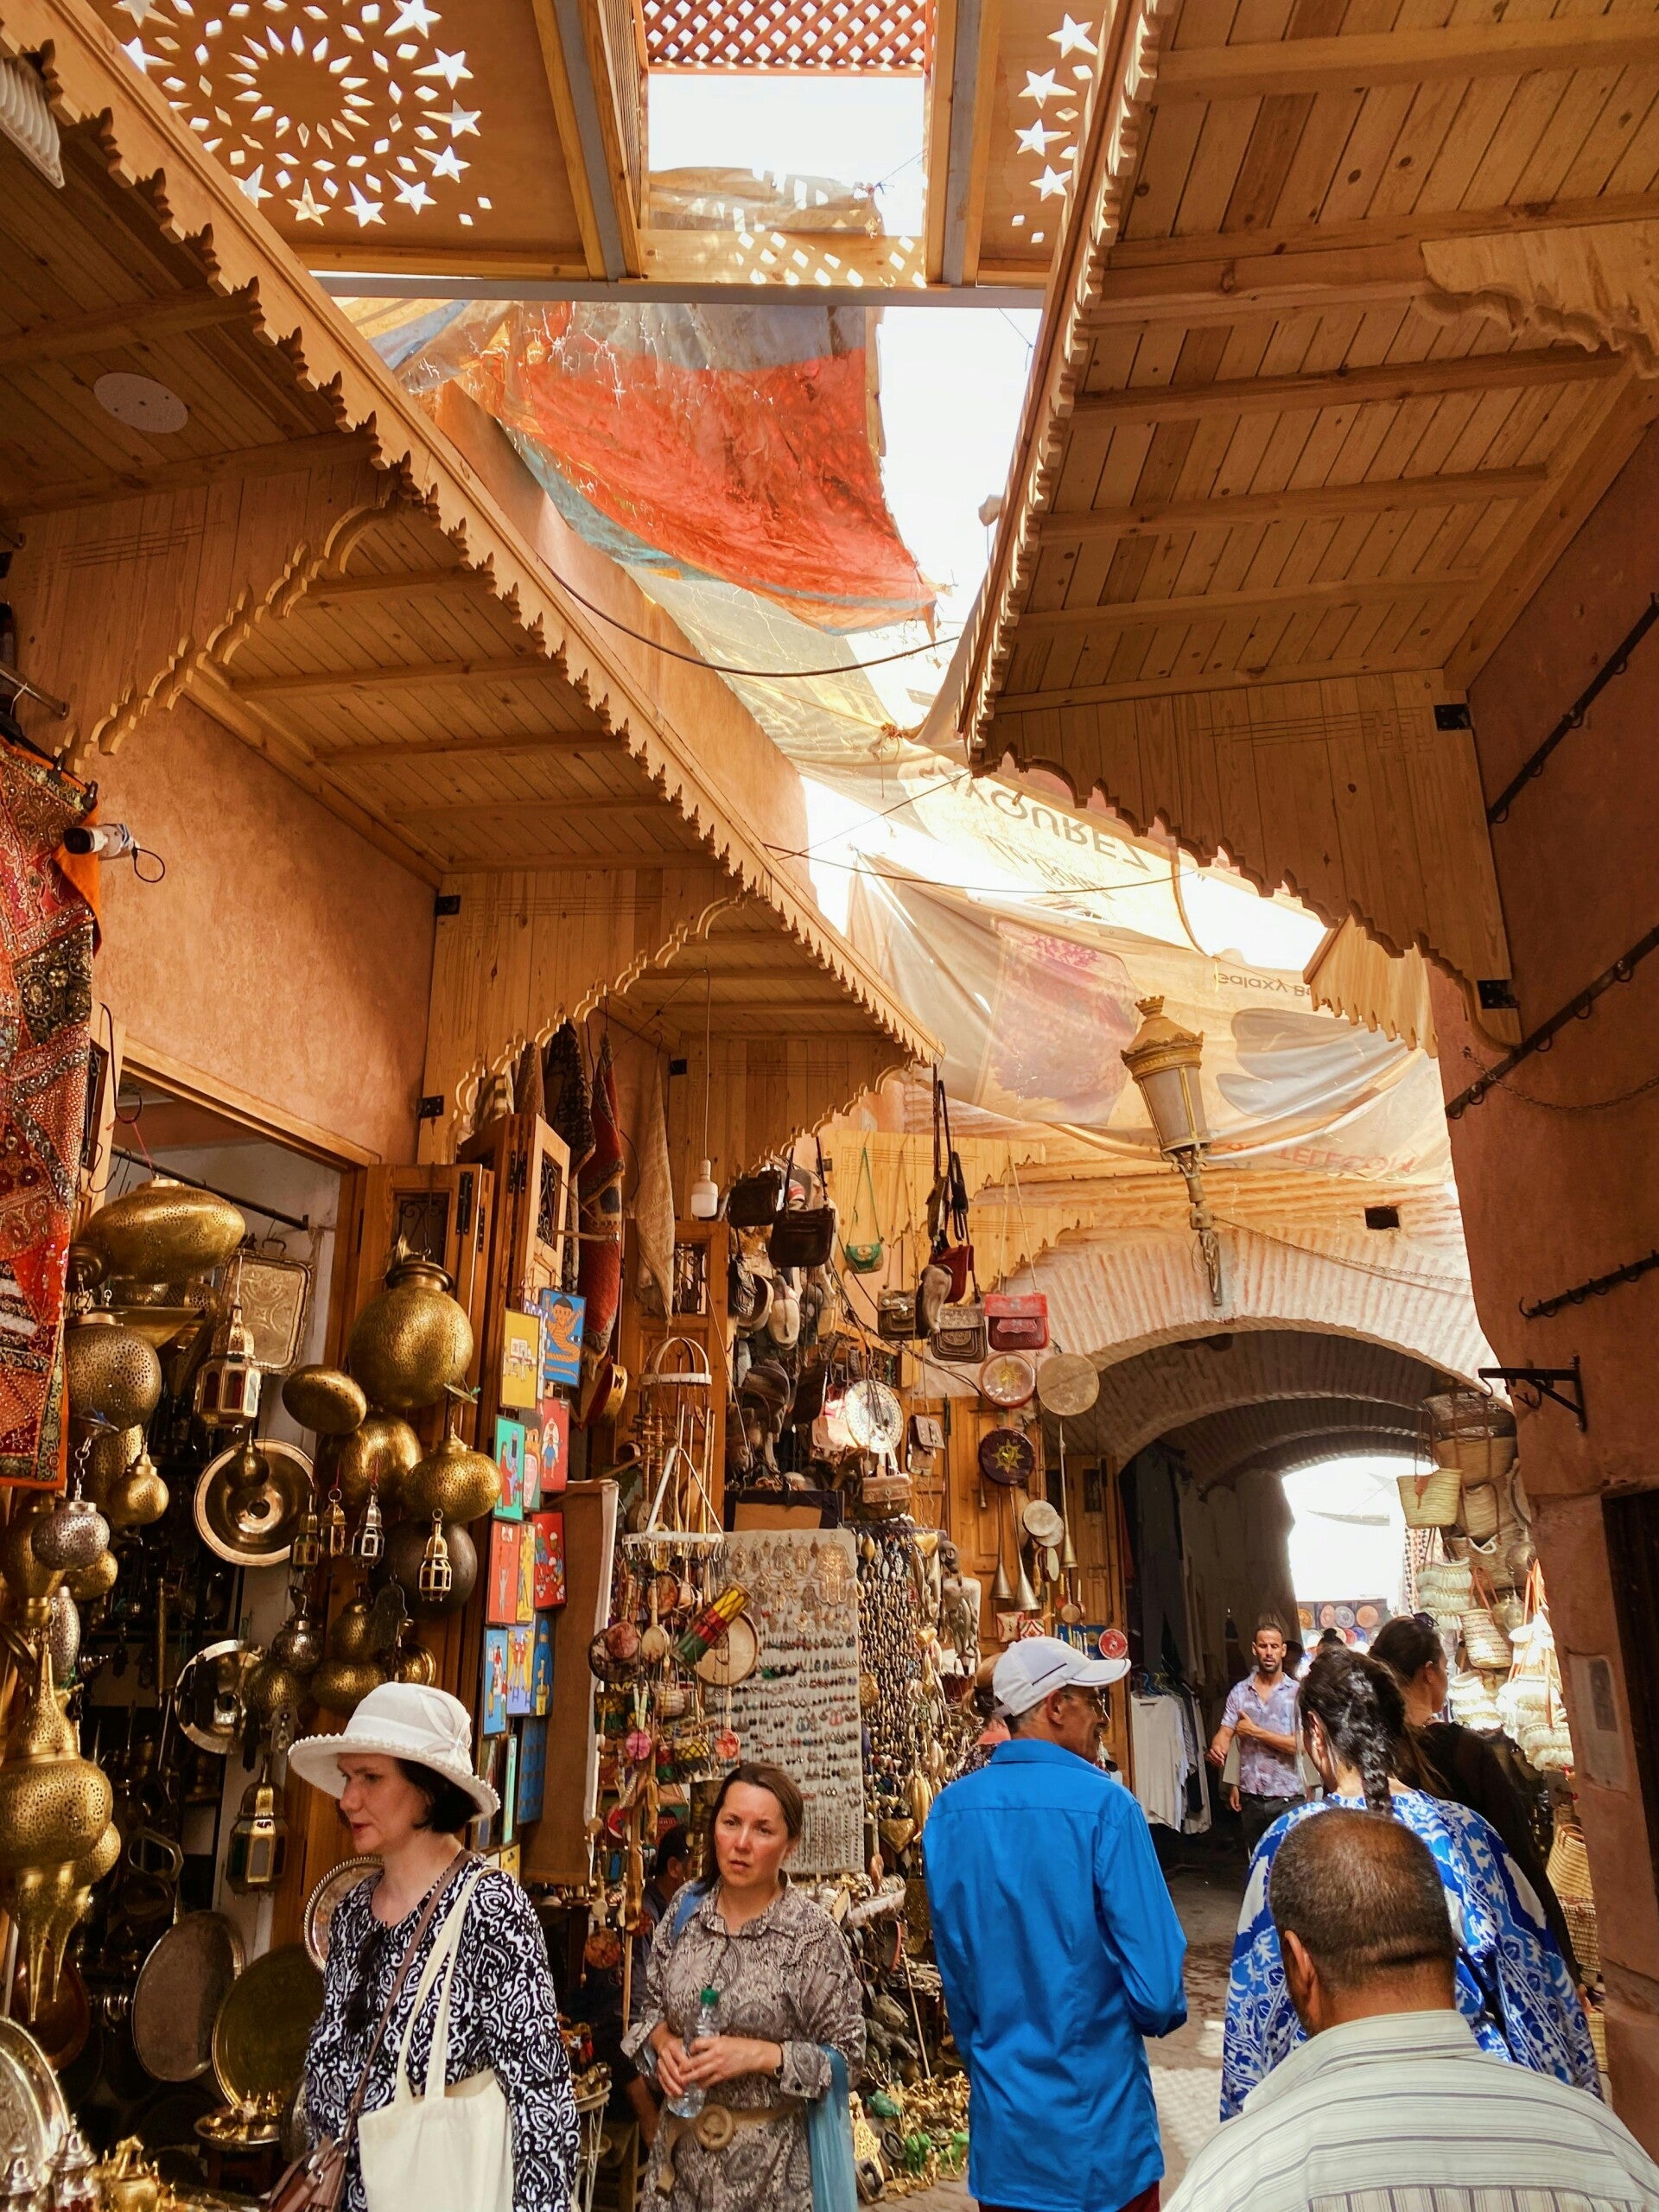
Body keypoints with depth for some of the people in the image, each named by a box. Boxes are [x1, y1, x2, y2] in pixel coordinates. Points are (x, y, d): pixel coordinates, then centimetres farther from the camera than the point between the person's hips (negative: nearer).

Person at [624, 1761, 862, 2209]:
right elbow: (652, 2006, 10)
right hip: (681, 2148, 4)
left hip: (767, 2160, -4)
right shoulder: (687, 1908, -3)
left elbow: (846, 2055, -13)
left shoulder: (813, 1934, -17)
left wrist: (758, 2055, -24)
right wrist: (663, 2043, -11)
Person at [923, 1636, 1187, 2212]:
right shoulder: (1105, 1805, -21)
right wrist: (1162, 2014, 4)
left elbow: (953, 1970, 4)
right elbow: (1157, 1988, -19)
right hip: (1097, 2128, -4)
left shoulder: (949, 1809, -7)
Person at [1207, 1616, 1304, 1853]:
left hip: (1288, 1797, -3)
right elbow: (1224, 1733, -2)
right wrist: (1216, 1748, -24)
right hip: (1250, 1796, 3)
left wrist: (1255, 1731, -11)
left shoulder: (1297, 1692, -4)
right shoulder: (1239, 1691, 4)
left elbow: (1298, 1744, -12)